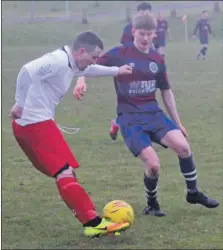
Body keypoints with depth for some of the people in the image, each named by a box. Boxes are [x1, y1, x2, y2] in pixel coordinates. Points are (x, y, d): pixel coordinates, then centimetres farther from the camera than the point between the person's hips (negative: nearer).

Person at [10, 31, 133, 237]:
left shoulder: (70, 64, 15)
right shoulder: (59, 61, -17)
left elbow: (89, 70, 37)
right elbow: (27, 71, -27)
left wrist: (116, 71, 45)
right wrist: (20, 104, -23)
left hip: (34, 124, 11)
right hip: (36, 124, -11)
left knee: (64, 173, 11)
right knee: (66, 173, -14)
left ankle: (91, 221, 11)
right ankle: (93, 223, -17)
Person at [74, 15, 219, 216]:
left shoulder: (157, 60, 7)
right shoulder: (119, 55, -6)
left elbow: (166, 92, 16)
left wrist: (177, 123, 19)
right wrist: (81, 81, -28)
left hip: (153, 113, 4)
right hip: (130, 118, -4)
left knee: (183, 146, -20)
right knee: (153, 164, -19)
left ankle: (193, 193, 3)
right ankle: (152, 205, 10)